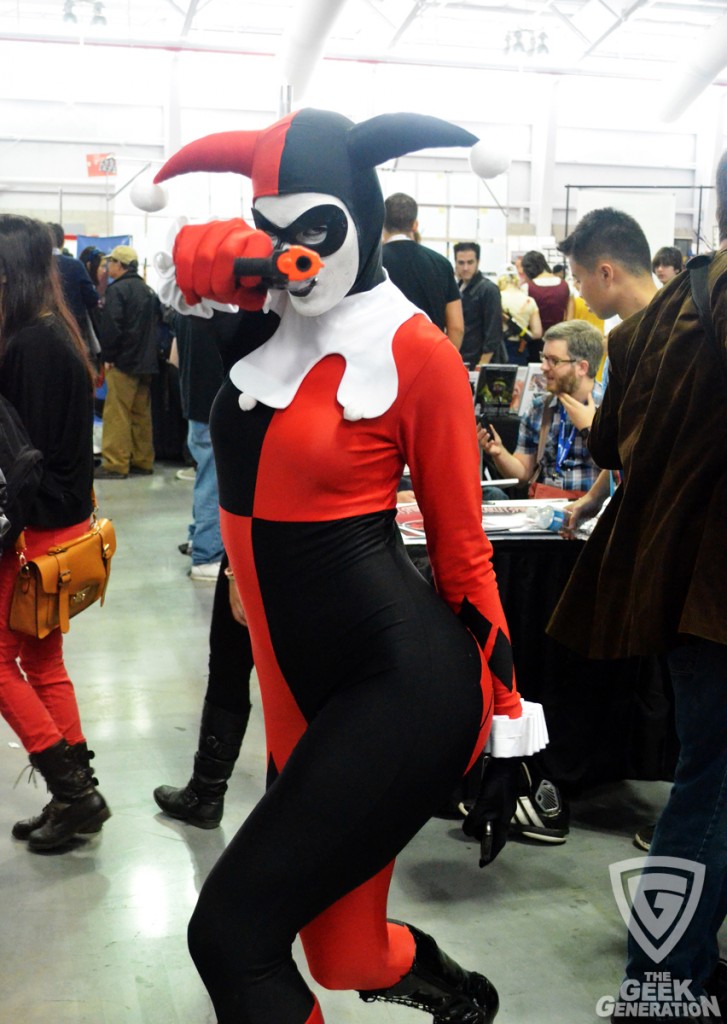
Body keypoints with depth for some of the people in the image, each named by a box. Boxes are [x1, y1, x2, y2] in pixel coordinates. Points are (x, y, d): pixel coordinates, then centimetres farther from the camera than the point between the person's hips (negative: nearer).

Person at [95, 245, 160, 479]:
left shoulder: (117, 289, -10)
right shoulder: (148, 290, 15)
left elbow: (111, 326, -17)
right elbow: (157, 321, 19)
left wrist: (107, 356, -10)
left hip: (123, 362, -8)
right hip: (146, 362, 8)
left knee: (117, 413, -6)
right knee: (141, 413, 11)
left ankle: (115, 464, -7)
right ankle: (142, 461, 14)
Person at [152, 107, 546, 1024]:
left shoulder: (415, 350, -10)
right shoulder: (272, 313, 6)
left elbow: (460, 541, -5)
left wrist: (504, 717, 0)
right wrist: (243, 256, -7)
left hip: (407, 685, -6)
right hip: (299, 689, 7)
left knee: (231, 930, -9)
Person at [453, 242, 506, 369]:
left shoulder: (488, 290, -9)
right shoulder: (457, 288, 13)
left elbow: (493, 332, -14)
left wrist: (483, 365, -19)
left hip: (479, 363, -7)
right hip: (461, 362, 7)